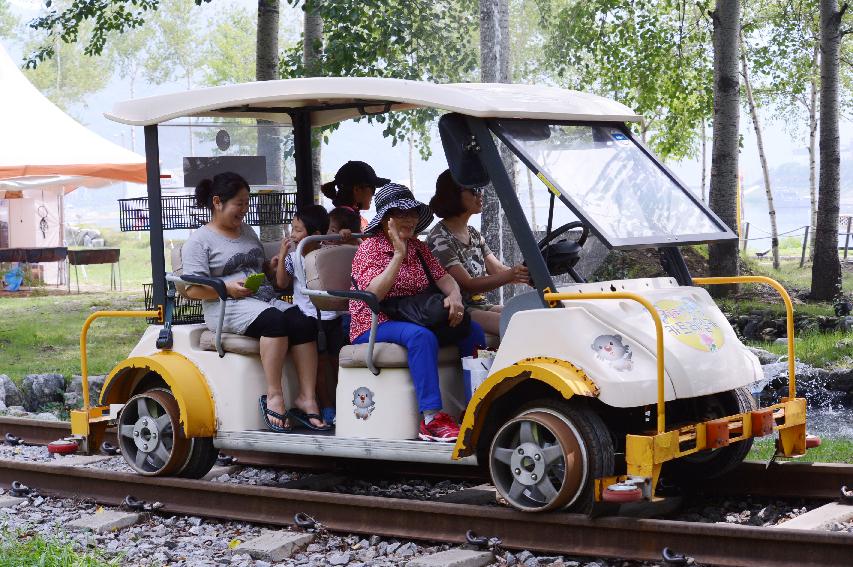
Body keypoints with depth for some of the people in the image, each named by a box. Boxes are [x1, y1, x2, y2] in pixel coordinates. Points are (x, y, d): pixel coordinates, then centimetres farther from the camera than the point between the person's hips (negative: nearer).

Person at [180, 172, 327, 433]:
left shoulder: (247, 231, 25)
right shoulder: (199, 240, 3)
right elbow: (193, 289, -6)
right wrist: (228, 288, -19)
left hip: (263, 299, 7)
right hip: (225, 307, -7)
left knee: (303, 322, -24)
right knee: (274, 320, -36)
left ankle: (306, 397, -28)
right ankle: (274, 397, -34)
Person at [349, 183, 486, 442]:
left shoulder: (418, 248, 17)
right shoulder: (369, 249, -4)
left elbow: (443, 277, 6)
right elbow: (373, 294, -19)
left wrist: (454, 296, -17)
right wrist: (399, 254, -22)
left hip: (411, 320, 7)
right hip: (373, 328, -7)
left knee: (472, 331, -13)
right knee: (421, 336, -38)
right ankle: (431, 419, -42)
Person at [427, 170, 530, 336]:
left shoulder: (473, 234, 17)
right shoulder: (439, 238, -12)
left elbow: (498, 270, 10)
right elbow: (467, 284, -19)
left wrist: (526, 273, -10)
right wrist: (510, 275, -32)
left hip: (482, 306, 8)